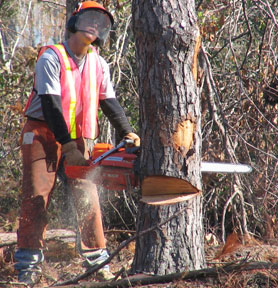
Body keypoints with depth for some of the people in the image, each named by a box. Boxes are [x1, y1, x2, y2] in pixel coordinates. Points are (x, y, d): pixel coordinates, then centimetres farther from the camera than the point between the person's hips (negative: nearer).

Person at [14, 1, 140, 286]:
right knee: (36, 196, -8)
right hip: (43, 133, -5)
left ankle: (96, 258, 7)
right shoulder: (51, 57, -13)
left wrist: (127, 132, -3)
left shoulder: (98, 64, 7)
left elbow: (109, 102, 11)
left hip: (76, 138, 5)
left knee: (87, 197, 1)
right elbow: (50, 104, -19)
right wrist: (67, 145, -23)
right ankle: (28, 264, -6)